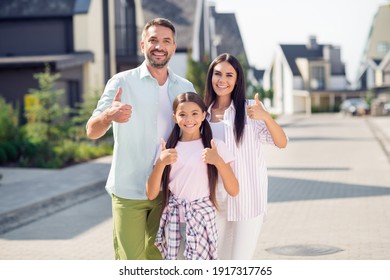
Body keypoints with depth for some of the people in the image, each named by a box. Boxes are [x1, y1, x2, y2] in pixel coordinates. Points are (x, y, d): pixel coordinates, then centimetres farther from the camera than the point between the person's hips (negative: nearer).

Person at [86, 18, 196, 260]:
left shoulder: (186, 88, 6)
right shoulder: (122, 82, -6)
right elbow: (92, 131, -14)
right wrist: (109, 115, -36)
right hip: (129, 191, -3)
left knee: (157, 256, 12)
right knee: (130, 261, -2)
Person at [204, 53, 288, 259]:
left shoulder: (249, 109, -6)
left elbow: (281, 143, -15)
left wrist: (266, 117, -31)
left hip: (248, 199, -4)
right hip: (216, 200, 4)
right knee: (224, 259, 13)